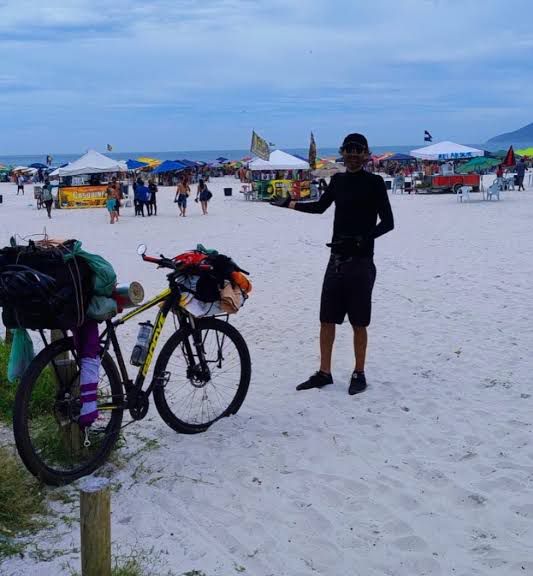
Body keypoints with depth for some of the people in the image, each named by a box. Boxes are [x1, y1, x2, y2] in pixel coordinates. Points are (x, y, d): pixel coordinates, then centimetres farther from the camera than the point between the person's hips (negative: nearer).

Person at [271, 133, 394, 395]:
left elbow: (388, 222, -9)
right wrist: (291, 204, 18)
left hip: (361, 260, -5)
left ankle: (359, 374, 17)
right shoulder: (338, 180, 9)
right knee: (327, 319, 8)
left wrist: (364, 238, -23)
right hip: (337, 258, 6)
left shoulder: (374, 182, -7)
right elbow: (321, 206, 26)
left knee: (359, 322, 3)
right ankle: (324, 373, 19)